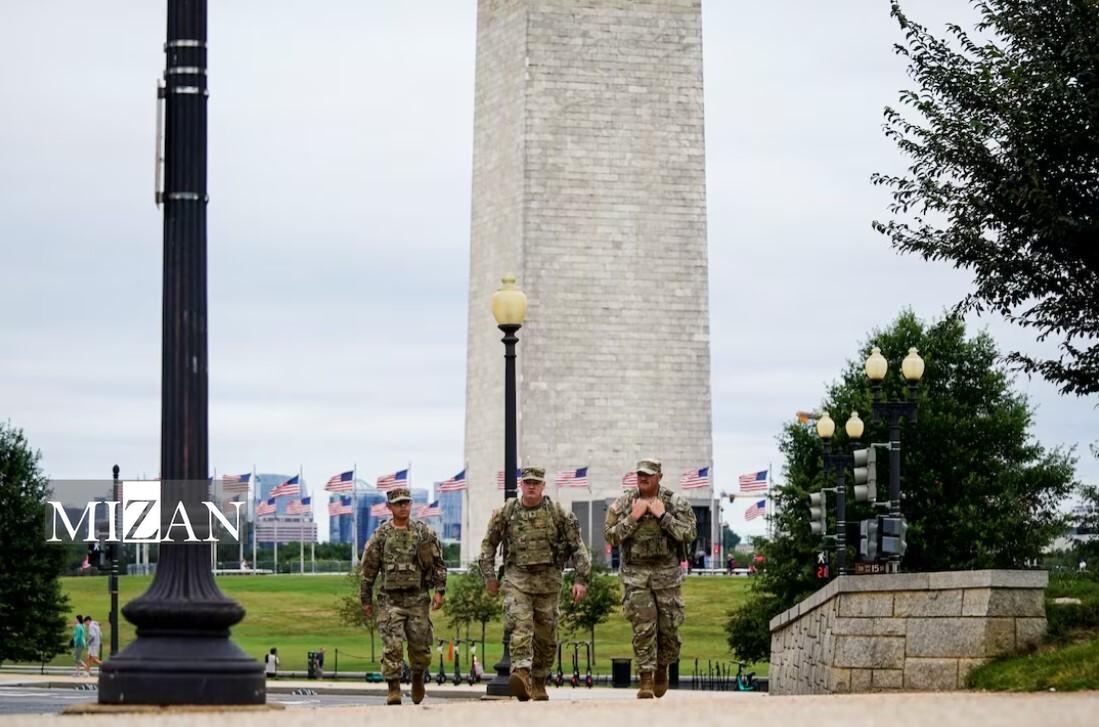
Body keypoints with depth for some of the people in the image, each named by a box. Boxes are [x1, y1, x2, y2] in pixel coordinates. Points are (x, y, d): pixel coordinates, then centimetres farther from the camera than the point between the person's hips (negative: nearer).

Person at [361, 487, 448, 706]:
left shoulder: (424, 532, 4)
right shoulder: (381, 535, 3)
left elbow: (438, 563, 6)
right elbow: (369, 569, 8)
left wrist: (440, 590, -4)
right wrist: (366, 599, 8)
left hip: (418, 598, 1)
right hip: (390, 599, -1)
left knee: (420, 646, 5)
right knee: (393, 645, -12)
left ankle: (418, 677, 32)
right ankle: (393, 688, -7)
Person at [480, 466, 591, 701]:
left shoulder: (558, 513, 1)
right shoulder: (506, 512, 4)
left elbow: (578, 547, 3)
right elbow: (488, 544, 15)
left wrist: (581, 580, -3)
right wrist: (489, 576, 11)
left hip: (548, 581, 1)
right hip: (517, 578, -1)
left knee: (546, 636, 6)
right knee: (520, 626, -22)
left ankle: (538, 683, 22)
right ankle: (522, 675, -38)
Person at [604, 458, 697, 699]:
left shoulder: (676, 503, 0)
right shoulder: (623, 504, 3)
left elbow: (689, 533, -10)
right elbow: (610, 535, -4)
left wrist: (663, 516, -15)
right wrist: (633, 518, -14)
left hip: (667, 573, 0)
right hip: (635, 573, 0)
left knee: (669, 625, 4)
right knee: (643, 627, -8)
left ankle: (662, 668, 30)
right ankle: (646, 680, -5)